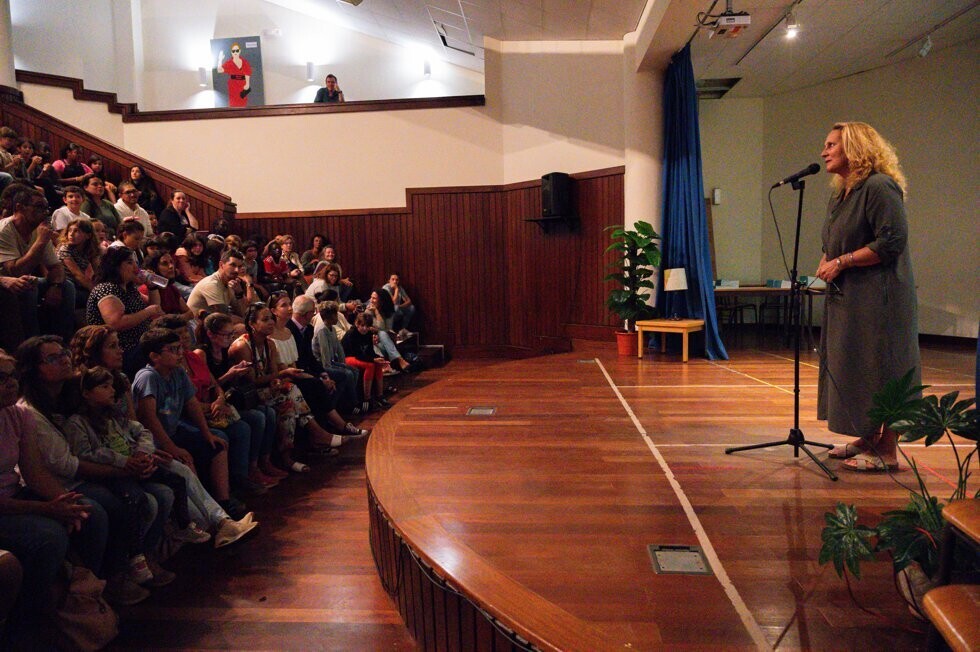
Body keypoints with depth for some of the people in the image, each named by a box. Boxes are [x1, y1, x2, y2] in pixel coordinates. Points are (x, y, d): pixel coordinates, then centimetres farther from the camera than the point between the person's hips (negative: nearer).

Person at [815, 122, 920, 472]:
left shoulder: (879, 188, -12)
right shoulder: (840, 195, 16)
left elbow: (892, 242, -20)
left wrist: (841, 263, -17)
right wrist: (825, 262, 3)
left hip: (879, 299, -9)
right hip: (847, 299, 9)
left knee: (881, 372, -4)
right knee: (852, 370, 14)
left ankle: (887, 451, 6)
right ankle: (868, 438, 27)